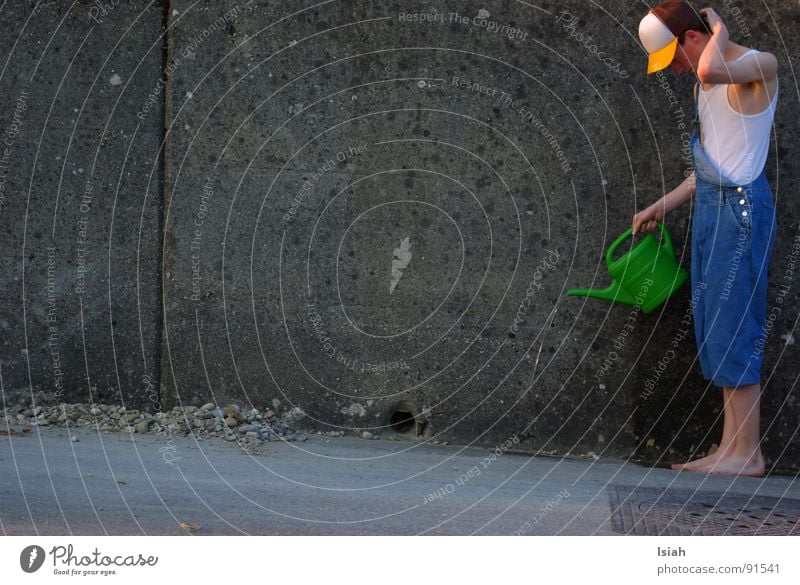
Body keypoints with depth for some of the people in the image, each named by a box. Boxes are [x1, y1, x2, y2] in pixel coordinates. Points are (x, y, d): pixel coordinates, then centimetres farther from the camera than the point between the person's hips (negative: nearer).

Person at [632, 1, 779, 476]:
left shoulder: (759, 66, -8)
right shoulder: (706, 85, 18)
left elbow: (711, 68, -32)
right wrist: (662, 206, 23)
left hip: (741, 206, -9)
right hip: (711, 206, 9)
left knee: (732, 329, -10)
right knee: (716, 331, 6)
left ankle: (748, 454, -6)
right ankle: (731, 448, 8)